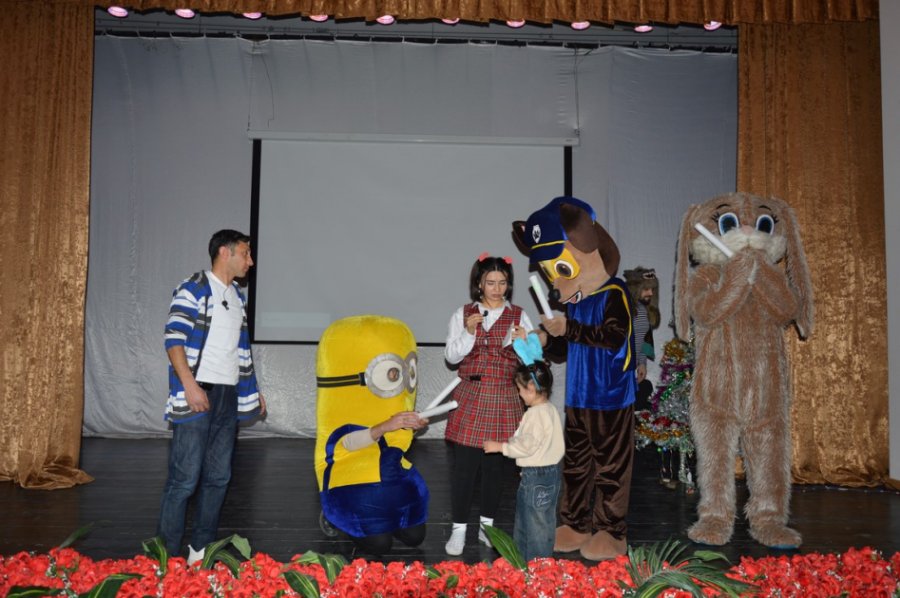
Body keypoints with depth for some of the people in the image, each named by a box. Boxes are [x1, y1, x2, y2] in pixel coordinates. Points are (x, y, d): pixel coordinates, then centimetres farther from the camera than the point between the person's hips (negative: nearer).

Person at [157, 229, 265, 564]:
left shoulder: (237, 298, 19)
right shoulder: (193, 289, -5)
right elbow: (174, 339, -13)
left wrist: (253, 390, 23)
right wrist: (189, 385, -23)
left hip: (228, 396, 8)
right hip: (197, 395, -8)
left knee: (218, 477, 10)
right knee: (185, 477, -7)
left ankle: (201, 552, 20)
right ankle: (167, 555, 4)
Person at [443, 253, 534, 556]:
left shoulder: (518, 316, 3)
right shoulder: (463, 314, 3)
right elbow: (451, 356, 1)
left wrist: (524, 341, -21)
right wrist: (469, 333, -15)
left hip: (503, 400, 1)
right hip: (469, 397, 0)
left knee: (495, 464, 9)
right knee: (464, 465, -1)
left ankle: (487, 525, 24)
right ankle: (459, 529, 11)